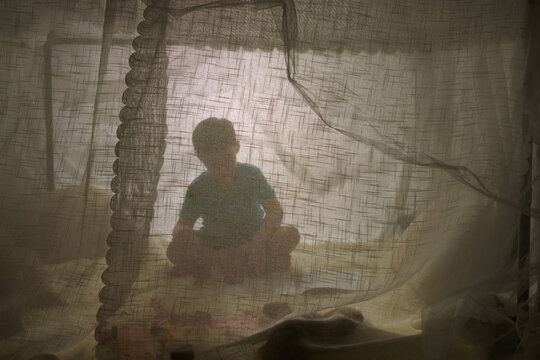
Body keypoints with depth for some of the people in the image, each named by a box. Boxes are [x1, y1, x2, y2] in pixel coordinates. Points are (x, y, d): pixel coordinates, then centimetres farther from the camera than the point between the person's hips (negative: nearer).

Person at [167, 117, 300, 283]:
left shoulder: (251, 175, -14)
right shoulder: (198, 189, -11)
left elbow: (275, 212, -18)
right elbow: (183, 223, -10)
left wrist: (257, 242, -36)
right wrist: (181, 232, -38)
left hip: (252, 237, 1)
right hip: (214, 243, -1)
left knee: (291, 235, -29)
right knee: (174, 251, -27)